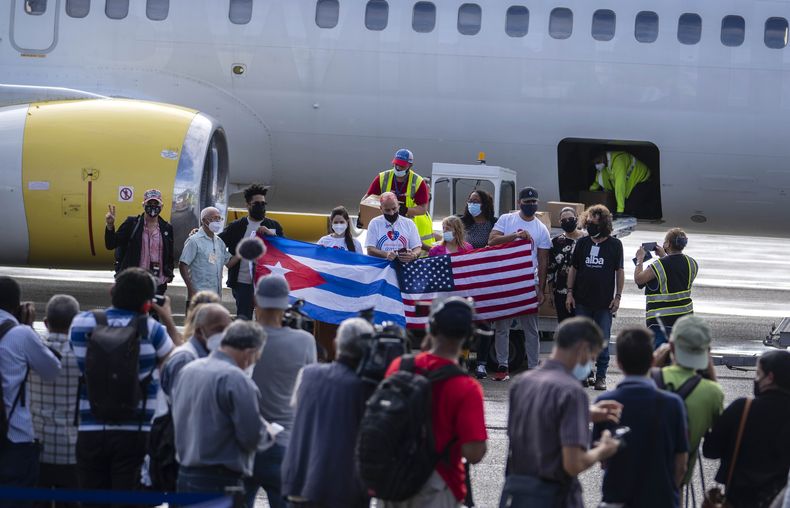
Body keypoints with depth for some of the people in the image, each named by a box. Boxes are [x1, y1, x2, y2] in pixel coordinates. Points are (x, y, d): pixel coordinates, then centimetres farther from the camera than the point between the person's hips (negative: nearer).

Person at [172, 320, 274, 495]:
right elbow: (252, 437, -16)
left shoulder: (187, 370, 7)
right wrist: (267, 433, 6)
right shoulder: (236, 379, -17)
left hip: (185, 474, 8)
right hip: (220, 481, -8)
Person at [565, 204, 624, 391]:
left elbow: (619, 271, 3)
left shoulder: (615, 245, 0)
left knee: (602, 341, 1)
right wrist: (570, 292, 5)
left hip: (604, 302, -2)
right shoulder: (582, 243, 7)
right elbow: (573, 268, 12)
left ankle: (601, 376, 7)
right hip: (582, 301, 3)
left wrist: (618, 296, -2)